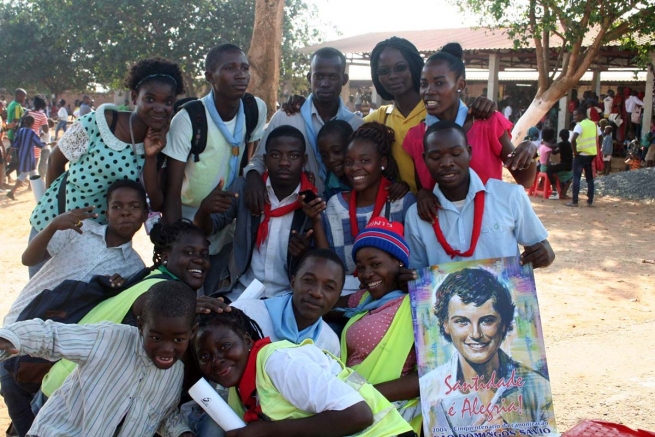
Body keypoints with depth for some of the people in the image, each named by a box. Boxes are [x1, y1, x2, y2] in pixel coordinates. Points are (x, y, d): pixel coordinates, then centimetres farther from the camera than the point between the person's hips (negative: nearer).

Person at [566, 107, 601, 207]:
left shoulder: (580, 125, -12)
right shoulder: (594, 124, 9)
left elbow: (573, 140, -27)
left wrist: (575, 152, -16)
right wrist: (596, 151, 15)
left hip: (581, 155, -6)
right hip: (592, 154, 6)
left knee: (576, 177, -1)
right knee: (590, 178, 12)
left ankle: (574, 201, -3)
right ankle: (590, 201, 12)